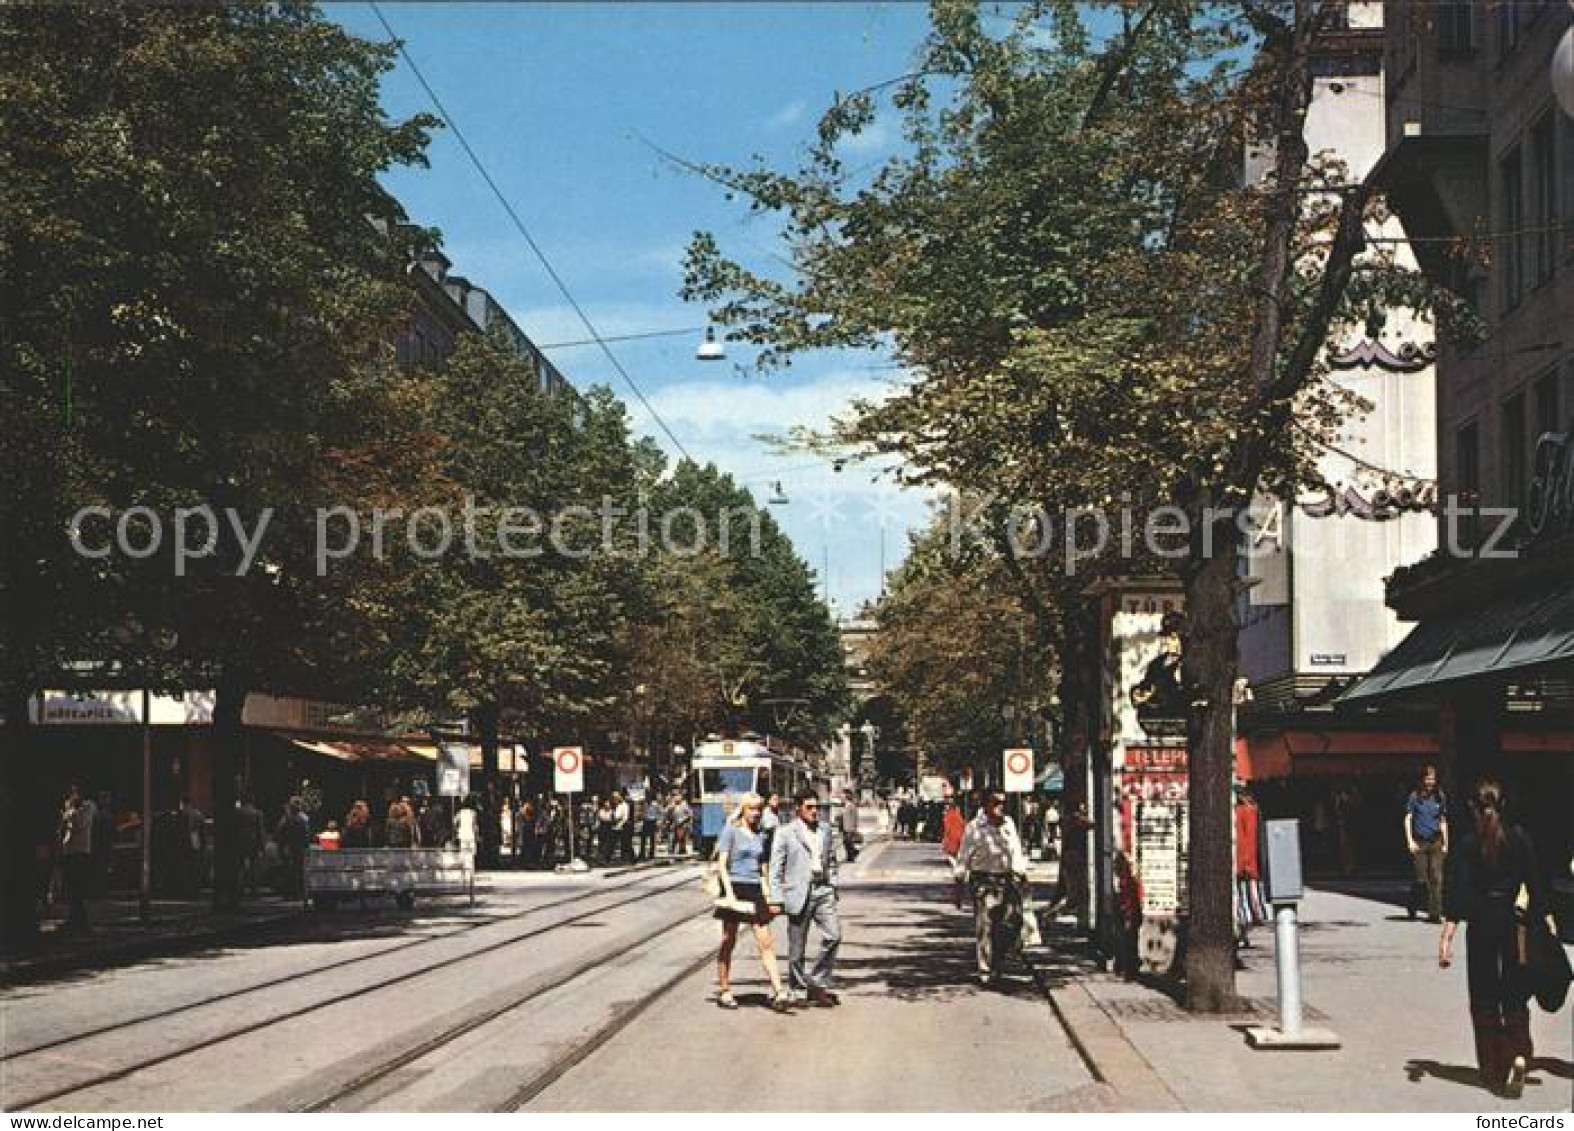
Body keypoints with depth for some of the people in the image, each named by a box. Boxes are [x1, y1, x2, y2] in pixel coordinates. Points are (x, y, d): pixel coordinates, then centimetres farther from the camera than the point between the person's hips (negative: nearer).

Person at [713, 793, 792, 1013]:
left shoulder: (761, 836, 14)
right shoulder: (731, 831, -2)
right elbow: (722, 864, -8)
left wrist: (768, 897, 13)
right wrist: (729, 893, -17)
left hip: (755, 891, 4)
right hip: (735, 888, -4)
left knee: (766, 943, -2)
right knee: (729, 942, 5)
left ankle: (778, 994, -8)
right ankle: (723, 991, 16)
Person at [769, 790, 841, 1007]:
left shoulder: (825, 830, 13)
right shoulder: (785, 833, -2)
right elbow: (776, 869, -2)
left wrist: (833, 887, 13)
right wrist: (777, 899, -7)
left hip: (823, 891, 4)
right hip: (798, 894, -4)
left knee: (833, 936, -10)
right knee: (797, 948, 3)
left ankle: (818, 984, 3)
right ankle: (798, 992, 15)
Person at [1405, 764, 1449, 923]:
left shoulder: (1440, 797, 9)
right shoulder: (1415, 796, -1)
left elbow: (1443, 822, 15)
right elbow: (1408, 819, -1)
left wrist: (1445, 843, 13)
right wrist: (1410, 841, -10)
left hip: (1435, 841, 3)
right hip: (1419, 842, -3)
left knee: (1436, 878, -5)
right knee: (1422, 879, -1)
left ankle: (1435, 913, -2)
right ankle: (1411, 904, 24)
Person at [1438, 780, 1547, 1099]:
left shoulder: (1468, 845, -6)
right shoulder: (1520, 839, -1)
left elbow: (1457, 894, -11)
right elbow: (1535, 884, -1)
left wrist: (1446, 938, -12)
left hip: (1481, 926, -1)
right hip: (1514, 923, 1)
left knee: (1484, 999, 10)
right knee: (1515, 995, 10)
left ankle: (1493, 1071, 14)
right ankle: (1519, 1055, -14)